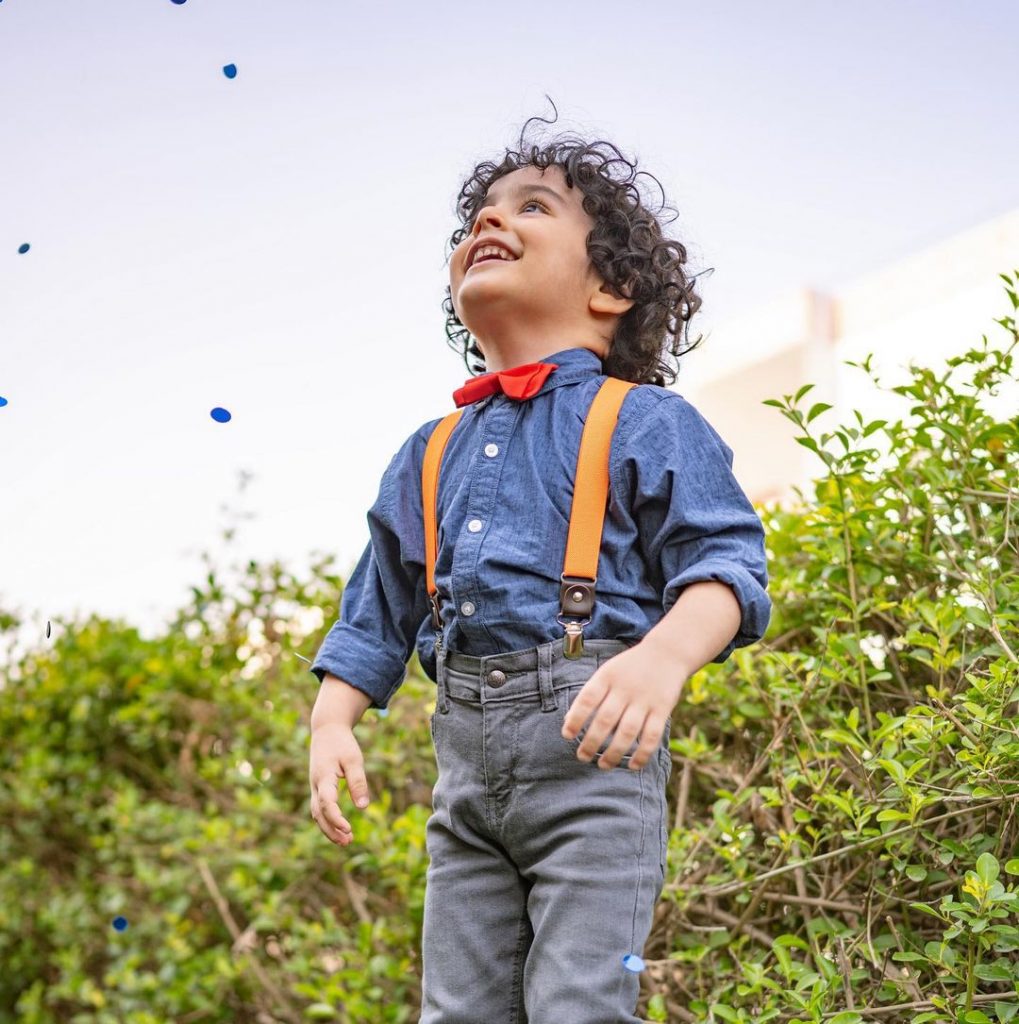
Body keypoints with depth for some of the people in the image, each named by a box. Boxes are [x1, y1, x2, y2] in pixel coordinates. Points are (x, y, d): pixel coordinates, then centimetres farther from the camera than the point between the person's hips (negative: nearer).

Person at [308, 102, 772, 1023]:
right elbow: (377, 612, 22)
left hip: (591, 746, -6)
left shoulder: (645, 425, 2)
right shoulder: (429, 455, 19)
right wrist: (333, 722, 7)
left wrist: (665, 654, -27)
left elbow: (725, 562, -7)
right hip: (466, 751, 6)